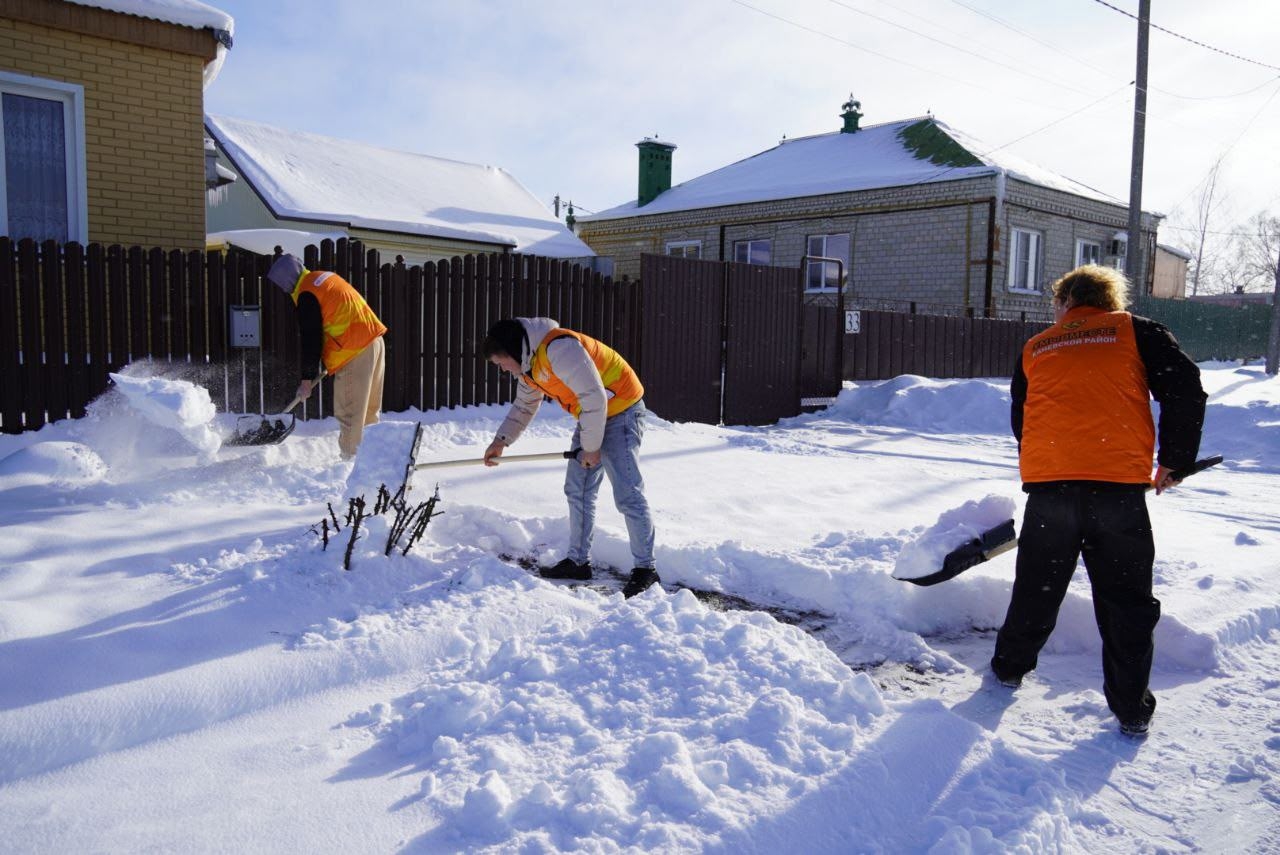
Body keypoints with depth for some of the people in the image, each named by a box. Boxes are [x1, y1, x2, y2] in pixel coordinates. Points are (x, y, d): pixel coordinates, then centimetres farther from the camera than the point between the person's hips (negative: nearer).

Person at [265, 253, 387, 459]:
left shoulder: (306, 295, -10)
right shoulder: (324, 278, 18)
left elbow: (311, 339, -9)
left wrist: (307, 379, -1)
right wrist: (324, 364, 25)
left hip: (355, 353, -9)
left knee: (349, 413, -4)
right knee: (369, 411, 14)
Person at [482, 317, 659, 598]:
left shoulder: (559, 349, -27)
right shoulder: (528, 365, 6)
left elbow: (594, 398, -27)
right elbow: (524, 406, 21)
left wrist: (591, 447, -18)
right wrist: (500, 441, 9)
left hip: (620, 410, -10)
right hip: (592, 416, 10)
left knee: (628, 494, -11)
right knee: (577, 491, 11)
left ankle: (645, 569, -4)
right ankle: (577, 561, 20)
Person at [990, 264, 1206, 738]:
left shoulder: (1034, 349, 18)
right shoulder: (1136, 331, 11)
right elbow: (1186, 391, 1)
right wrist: (1174, 462, 10)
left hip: (1047, 483, 2)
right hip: (1119, 483, -2)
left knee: (1037, 585, 19)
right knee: (1126, 599, 9)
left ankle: (1010, 667, 35)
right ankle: (1131, 708, 15)